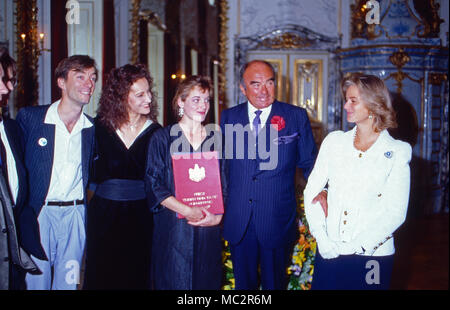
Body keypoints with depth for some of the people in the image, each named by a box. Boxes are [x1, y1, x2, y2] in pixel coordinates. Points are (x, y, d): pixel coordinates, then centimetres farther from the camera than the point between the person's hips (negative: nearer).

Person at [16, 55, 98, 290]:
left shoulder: (92, 128, 7)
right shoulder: (29, 117, -3)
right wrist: (22, 213, -6)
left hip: (75, 215, 3)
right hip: (38, 215, -3)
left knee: (68, 282, 10)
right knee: (36, 281, 4)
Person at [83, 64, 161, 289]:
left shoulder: (155, 132, 0)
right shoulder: (100, 127, 0)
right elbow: (94, 173, 2)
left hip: (140, 215, 0)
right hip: (104, 213, 0)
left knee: (136, 276, 7)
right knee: (101, 275, 7)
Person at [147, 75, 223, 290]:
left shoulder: (216, 139, 9)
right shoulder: (163, 138, 0)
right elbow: (154, 185, -7)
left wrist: (218, 216, -7)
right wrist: (187, 211, -17)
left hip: (209, 229, 3)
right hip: (172, 228, -3)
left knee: (206, 282, 9)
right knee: (173, 281, 3)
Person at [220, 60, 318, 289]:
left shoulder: (296, 117, -1)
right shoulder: (229, 117, 5)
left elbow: (309, 163, 3)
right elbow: (222, 164, 11)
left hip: (277, 219, -2)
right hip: (237, 219, 2)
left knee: (274, 282, 13)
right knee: (243, 282, 16)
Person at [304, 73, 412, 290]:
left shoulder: (397, 152, -5)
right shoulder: (334, 141, 4)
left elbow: (396, 213, -9)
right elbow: (311, 190, 2)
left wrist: (354, 247, -15)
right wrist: (322, 239, -10)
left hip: (373, 254, -2)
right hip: (329, 252, 2)